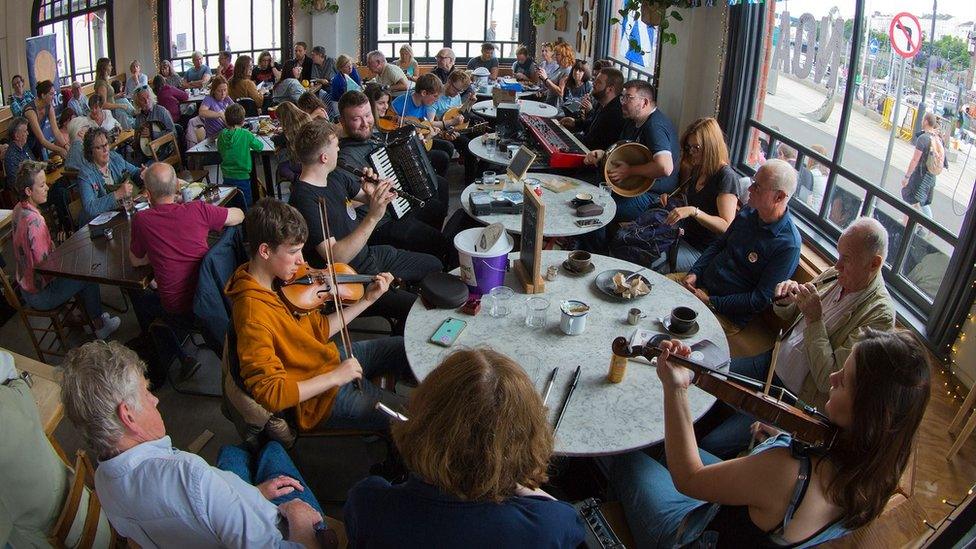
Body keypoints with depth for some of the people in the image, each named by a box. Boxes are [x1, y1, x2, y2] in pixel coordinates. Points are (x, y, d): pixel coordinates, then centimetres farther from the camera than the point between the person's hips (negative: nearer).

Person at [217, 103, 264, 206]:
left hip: (226, 177, 4)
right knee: (245, 207, 6)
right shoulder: (245, 134, -16)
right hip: (242, 177, -4)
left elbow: (219, 150, 10)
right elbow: (260, 146, -6)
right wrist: (251, 141, 14)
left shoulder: (221, 135, -4)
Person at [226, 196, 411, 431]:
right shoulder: (253, 314, -31)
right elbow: (270, 394, -31)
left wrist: (367, 300, 0)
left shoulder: (280, 280, -5)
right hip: (320, 398, -9)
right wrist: (335, 377, -27)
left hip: (332, 358, 9)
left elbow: (319, 330, 4)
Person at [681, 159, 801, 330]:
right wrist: (694, 273, -1)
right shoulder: (748, 213, 3)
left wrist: (711, 302, -19)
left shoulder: (788, 245, -20)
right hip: (701, 282, 7)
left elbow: (761, 300, -19)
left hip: (728, 314, -7)